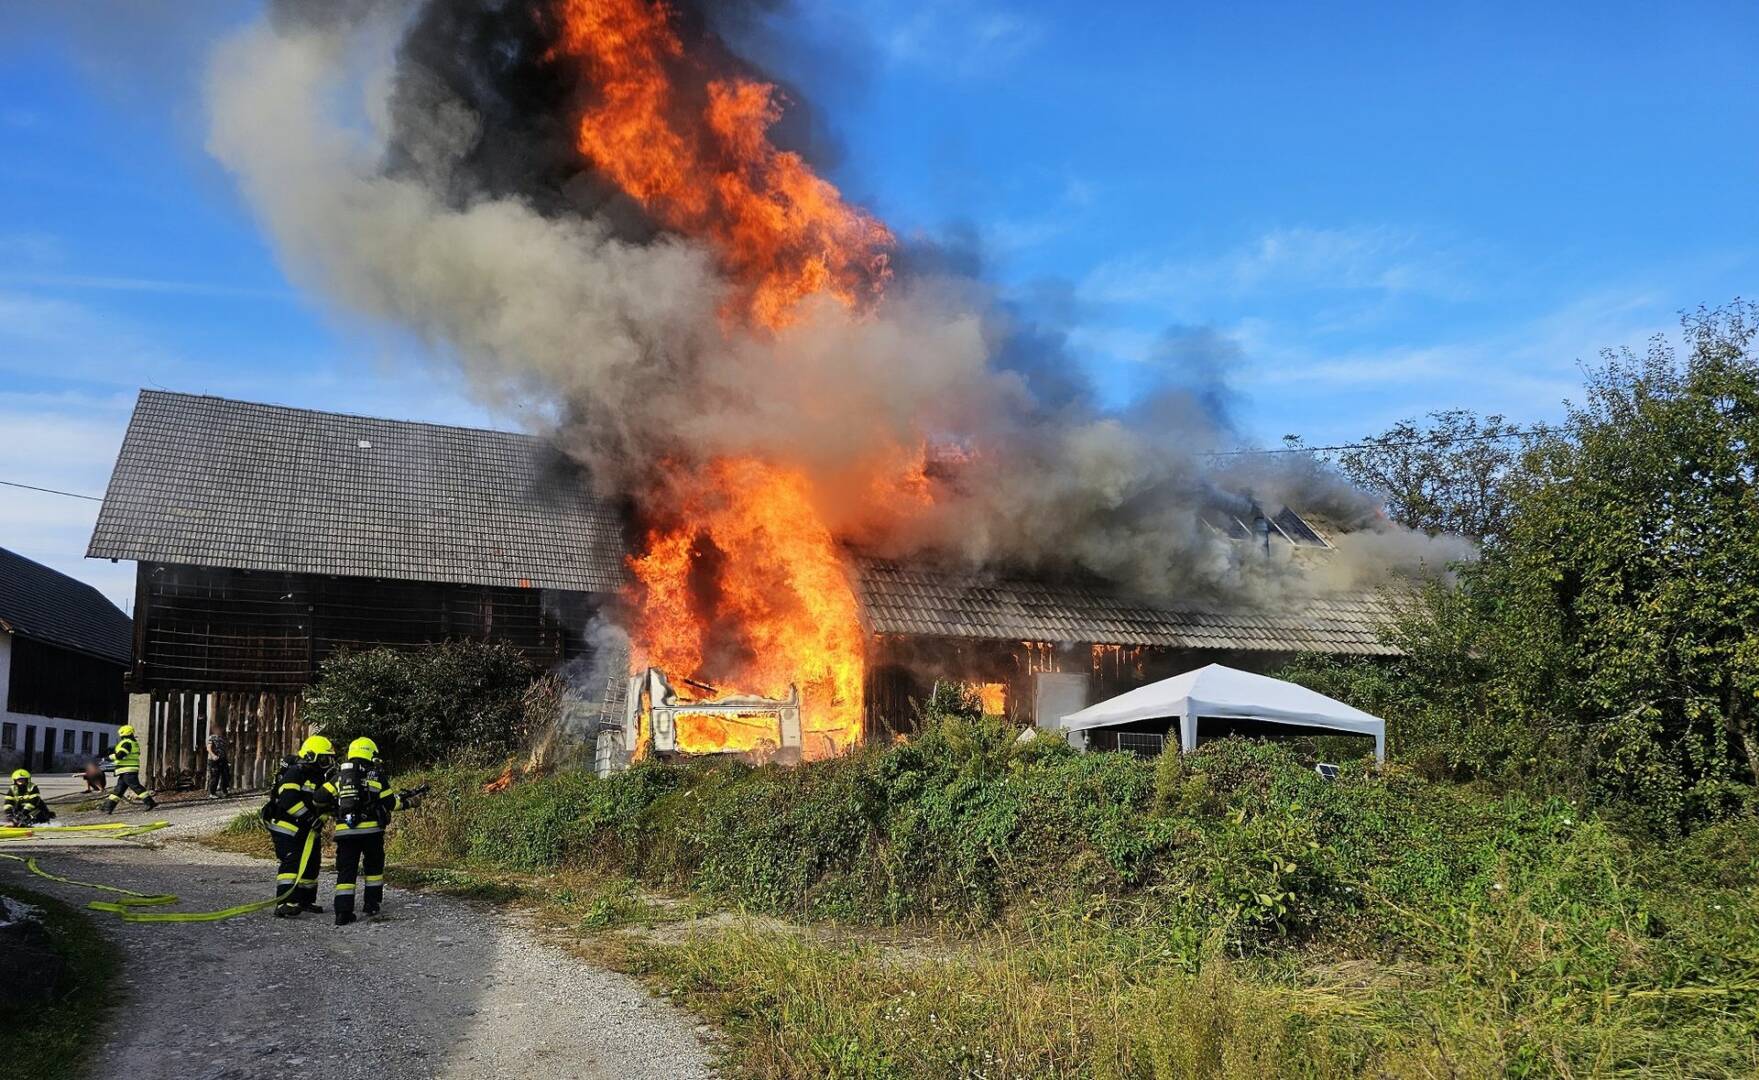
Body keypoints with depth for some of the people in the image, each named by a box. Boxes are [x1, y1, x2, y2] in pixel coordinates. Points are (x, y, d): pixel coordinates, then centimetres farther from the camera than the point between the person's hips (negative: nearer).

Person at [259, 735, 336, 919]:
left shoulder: (321, 777, 11)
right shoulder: (295, 773, -17)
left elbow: (324, 801, 12)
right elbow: (288, 800, -28)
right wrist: (309, 817, -25)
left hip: (309, 830, 9)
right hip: (287, 827, -9)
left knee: (311, 864, 13)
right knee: (290, 863, -17)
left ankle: (306, 900, 27)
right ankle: (285, 903, -20)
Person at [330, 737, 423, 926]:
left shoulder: (339, 774, 11)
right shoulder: (374, 774, 0)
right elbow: (389, 802, 1)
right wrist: (409, 802, 16)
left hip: (344, 830, 2)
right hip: (370, 829, -2)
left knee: (346, 870, 2)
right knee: (373, 866, 18)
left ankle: (343, 911, -8)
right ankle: (371, 903, 21)